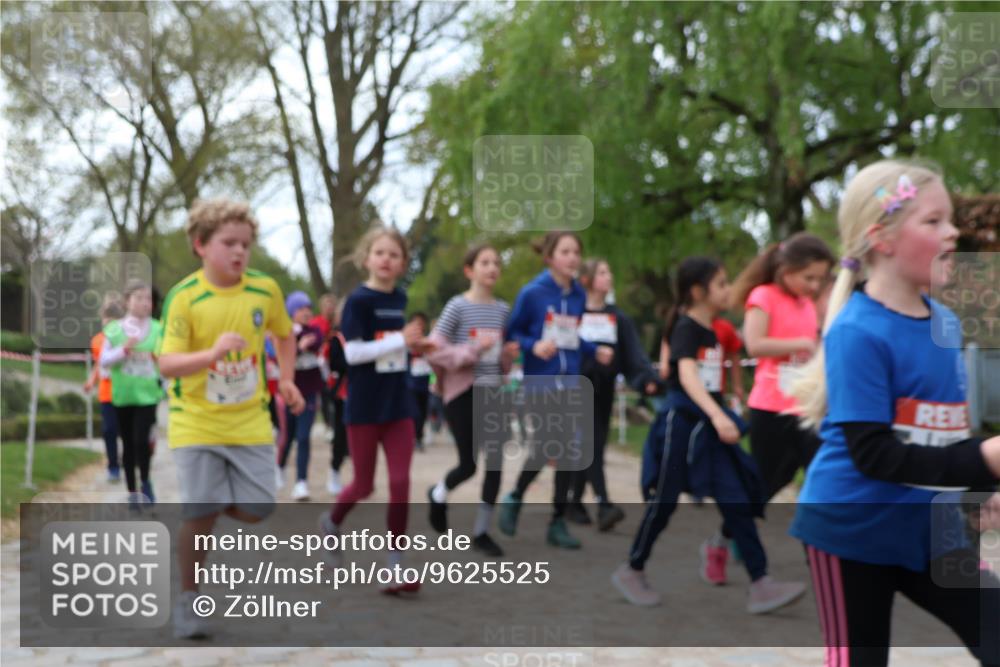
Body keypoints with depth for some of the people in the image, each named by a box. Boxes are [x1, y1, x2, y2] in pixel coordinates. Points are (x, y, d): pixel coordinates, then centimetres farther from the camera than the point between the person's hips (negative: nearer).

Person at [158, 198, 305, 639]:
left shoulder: (265, 289, -2)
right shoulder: (184, 298, -13)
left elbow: (284, 335, 18)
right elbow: (167, 365, -19)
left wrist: (287, 380, 8)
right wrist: (212, 352, -35)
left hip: (249, 421, 3)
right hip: (196, 422, -3)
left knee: (256, 509, -2)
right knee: (201, 512, -7)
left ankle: (205, 506, 32)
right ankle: (188, 599, 13)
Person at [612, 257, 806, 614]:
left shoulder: (712, 330, 12)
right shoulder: (686, 327, -14)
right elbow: (687, 375, -31)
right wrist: (717, 415, -44)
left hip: (709, 422, 8)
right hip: (684, 421, -8)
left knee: (737, 500, 0)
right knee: (666, 500, 3)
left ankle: (760, 585, -2)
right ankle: (631, 571, 21)